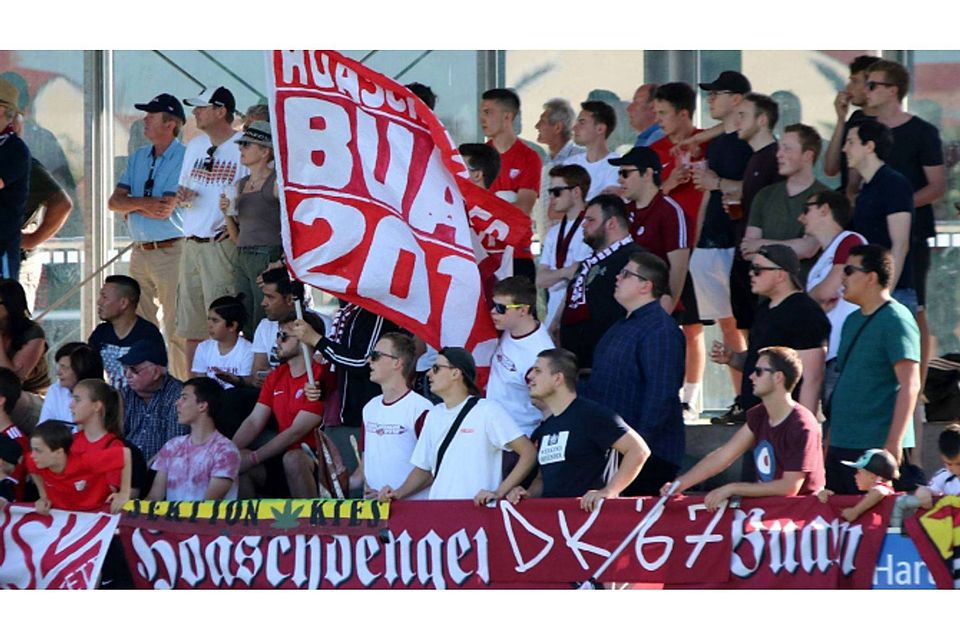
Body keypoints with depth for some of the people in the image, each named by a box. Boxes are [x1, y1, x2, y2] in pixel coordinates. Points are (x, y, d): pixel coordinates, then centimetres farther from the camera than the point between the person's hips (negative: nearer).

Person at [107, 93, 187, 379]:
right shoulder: (138, 158, 15)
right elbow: (114, 202, 8)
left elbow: (165, 208, -17)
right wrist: (143, 203, -10)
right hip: (140, 253, 8)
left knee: (175, 329, -9)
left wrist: (131, 206, -2)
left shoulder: (183, 159, -9)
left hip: (171, 251, -7)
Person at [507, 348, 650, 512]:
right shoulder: (543, 429, 20)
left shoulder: (592, 414, -4)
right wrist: (528, 493, 9)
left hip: (585, 510, -7)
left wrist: (608, 492, -16)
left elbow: (639, 450, -10)